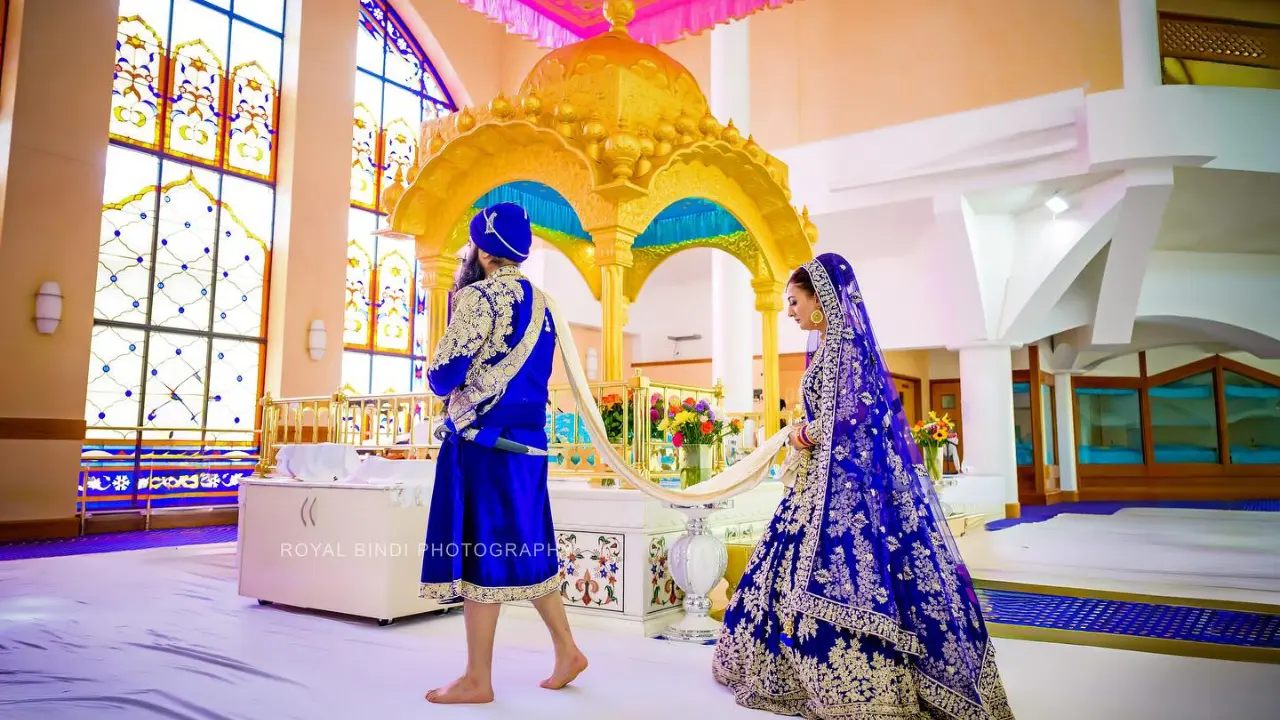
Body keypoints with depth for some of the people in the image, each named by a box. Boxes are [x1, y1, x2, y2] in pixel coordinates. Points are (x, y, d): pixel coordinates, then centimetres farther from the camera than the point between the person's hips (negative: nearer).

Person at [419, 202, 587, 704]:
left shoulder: (478, 297, -11)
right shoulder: (541, 303, 14)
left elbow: (443, 376, -13)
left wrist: (440, 384, 9)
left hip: (484, 439, -8)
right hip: (527, 437, 8)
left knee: (479, 552, -1)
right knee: (526, 548, 16)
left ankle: (478, 680, 9)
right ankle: (566, 649, 23)